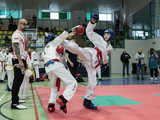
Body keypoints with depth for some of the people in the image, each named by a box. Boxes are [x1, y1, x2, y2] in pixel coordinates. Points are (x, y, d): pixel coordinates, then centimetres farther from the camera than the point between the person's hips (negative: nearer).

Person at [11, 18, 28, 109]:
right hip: (18, 61, -10)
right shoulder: (16, 34, -10)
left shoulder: (22, 35, 20)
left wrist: (25, 61, 23)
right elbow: (16, 48, -20)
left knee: (19, 81, 15)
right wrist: (20, 61, -26)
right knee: (17, 81, -9)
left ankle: (16, 99, 26)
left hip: (22, 60, 10)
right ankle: (14, 103, -6)